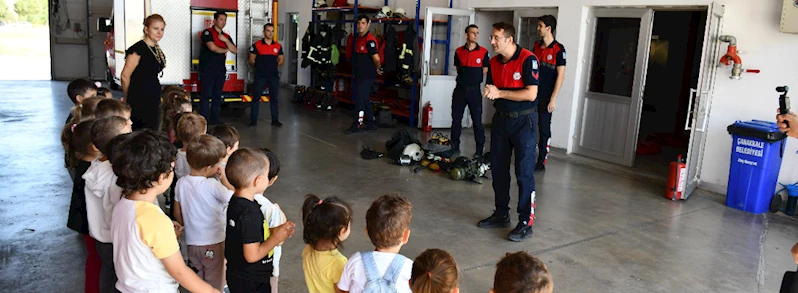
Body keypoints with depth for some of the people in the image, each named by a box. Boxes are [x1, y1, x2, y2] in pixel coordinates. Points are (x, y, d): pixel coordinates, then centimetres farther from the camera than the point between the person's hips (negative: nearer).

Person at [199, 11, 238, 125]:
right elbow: (212, 47, -18)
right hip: (207, 69, -6)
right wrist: (225, 50, -1)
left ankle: (214, 120, 14)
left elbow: (235, 51, 7)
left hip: (220, 69, 6)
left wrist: (225, 40, -7)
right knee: (206, 95, -7)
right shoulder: (207, 32, -4)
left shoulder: (226, 36, 15)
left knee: (217, 96, 8)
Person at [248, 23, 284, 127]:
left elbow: (281, 60, 16)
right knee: (256, 98, 1)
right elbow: (251, 60, 4)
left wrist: (272, 67, 6)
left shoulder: (278, 46, 6)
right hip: (260, 76, -2)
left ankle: (275, 119, 16)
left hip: (274, 75, 3)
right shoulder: (257, 45, -3)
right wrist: (260, 67, 9)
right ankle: (253, 120, 7)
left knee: (274, 98, 7)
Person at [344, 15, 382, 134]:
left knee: (359, 100, -6)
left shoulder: (369, 40, -18)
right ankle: (371, 124, 22)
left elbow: (376, 58, -26)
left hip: (367, 76, -10)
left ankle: (357, 125, 2)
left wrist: (377, 69, -7)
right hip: (360, 75, 10)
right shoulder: (359, 37, 12)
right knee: (365, 100, 14)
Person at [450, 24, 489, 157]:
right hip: (460, 89, 3)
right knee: (456, 119, 8)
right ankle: (454, 147, 20)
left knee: (477, 121, 0)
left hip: (474, 90, -3)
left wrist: (473, 79, 6)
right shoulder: (459, 51, 4)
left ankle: (480, 150, 9)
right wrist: (465, 77, 8)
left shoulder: (483, 52, -4)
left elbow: (485, 71, 4)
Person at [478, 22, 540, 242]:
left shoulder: (527, 59, -15)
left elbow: (531, 94, -21)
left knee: (524, 172, -5)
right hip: (501, 118, 7)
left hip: (523, 120, -7)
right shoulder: (494, 61, 6)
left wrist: (500, 93, -17)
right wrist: (490, 92, -10)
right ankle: (501, 214, 26)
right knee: (498, 168, 12)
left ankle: (526, 223, 2)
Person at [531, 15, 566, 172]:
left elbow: (560, 75, -12)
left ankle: (541, 162, 11)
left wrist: (553, 99, -15)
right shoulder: (536, 46, 9)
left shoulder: (558, 49, -10)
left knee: (544, 130, 3)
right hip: (532, 93, 6)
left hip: (546, 96, -6)